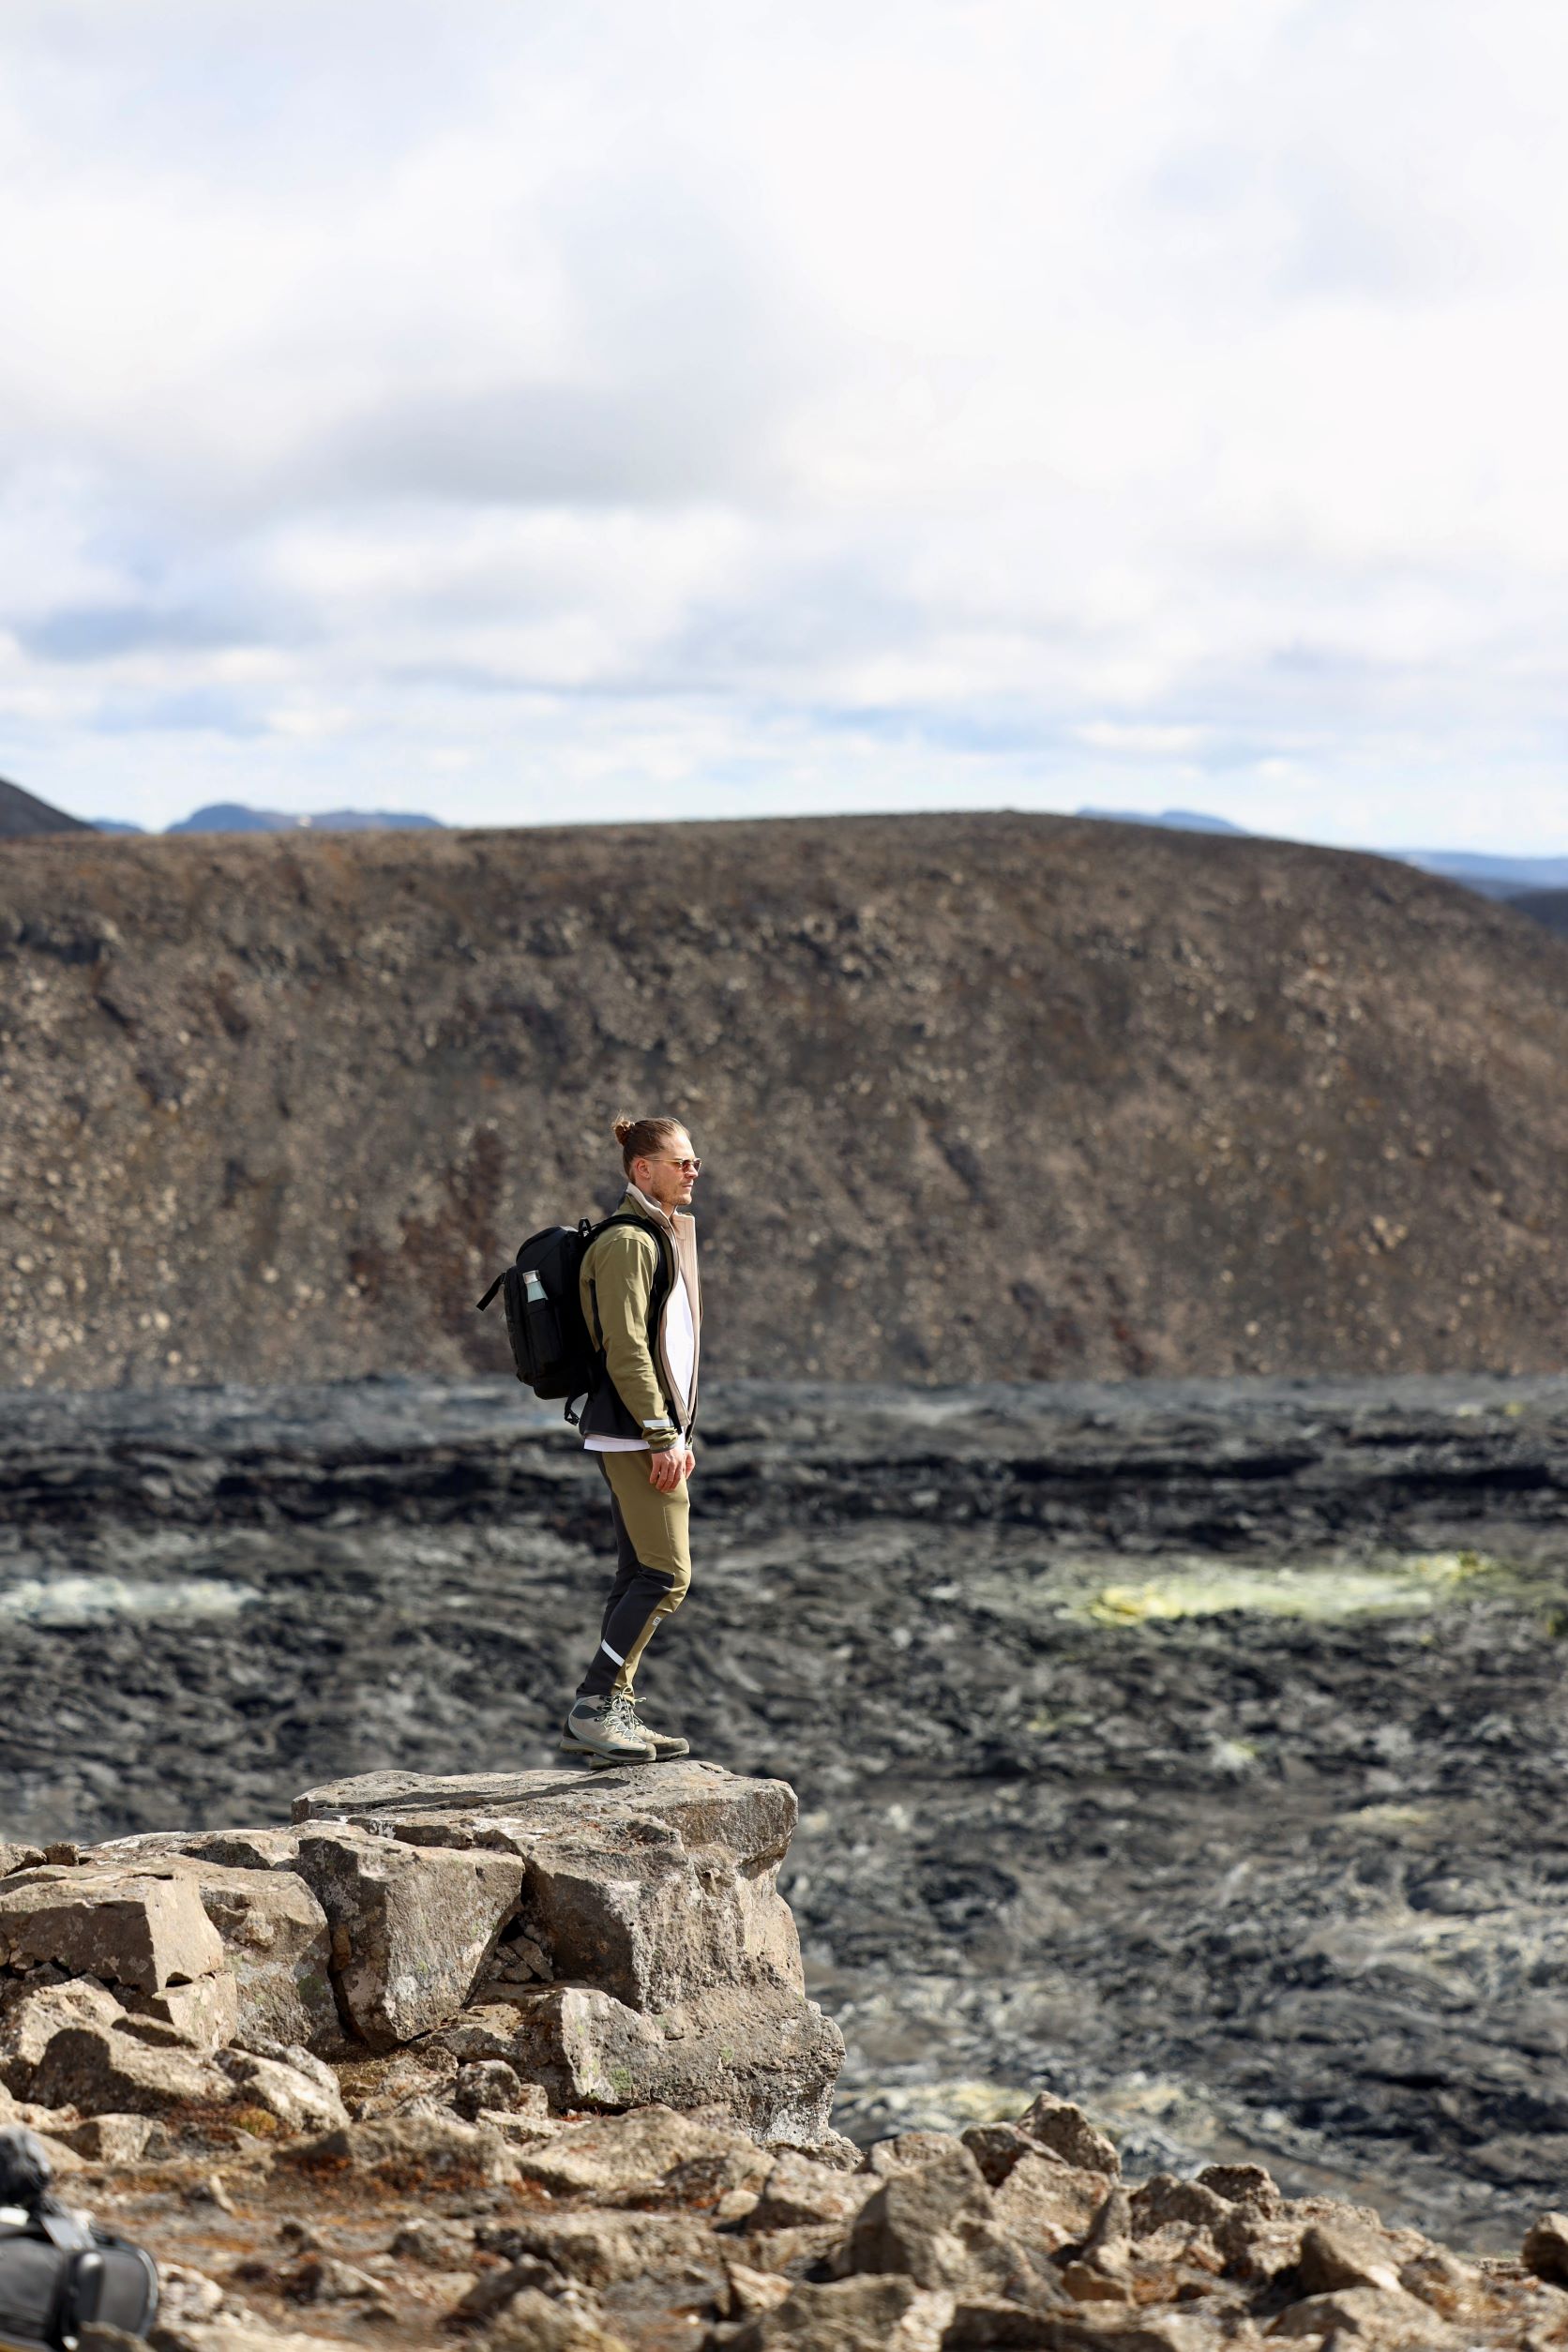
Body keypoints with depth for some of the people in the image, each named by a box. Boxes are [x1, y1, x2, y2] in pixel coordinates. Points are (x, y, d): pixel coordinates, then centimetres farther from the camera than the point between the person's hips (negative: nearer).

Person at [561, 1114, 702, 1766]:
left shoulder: (663, 1235, 19)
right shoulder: (628, 1241, -13)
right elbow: (625, 1348, -19)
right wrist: (661, 1434, -20)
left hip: (650, 1427, 10)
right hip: (632, 1429, -10)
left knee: (639, 1576, 9)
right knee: (667, 1573, -12)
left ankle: (613, 1713, 12)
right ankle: (592, 1706, -9)